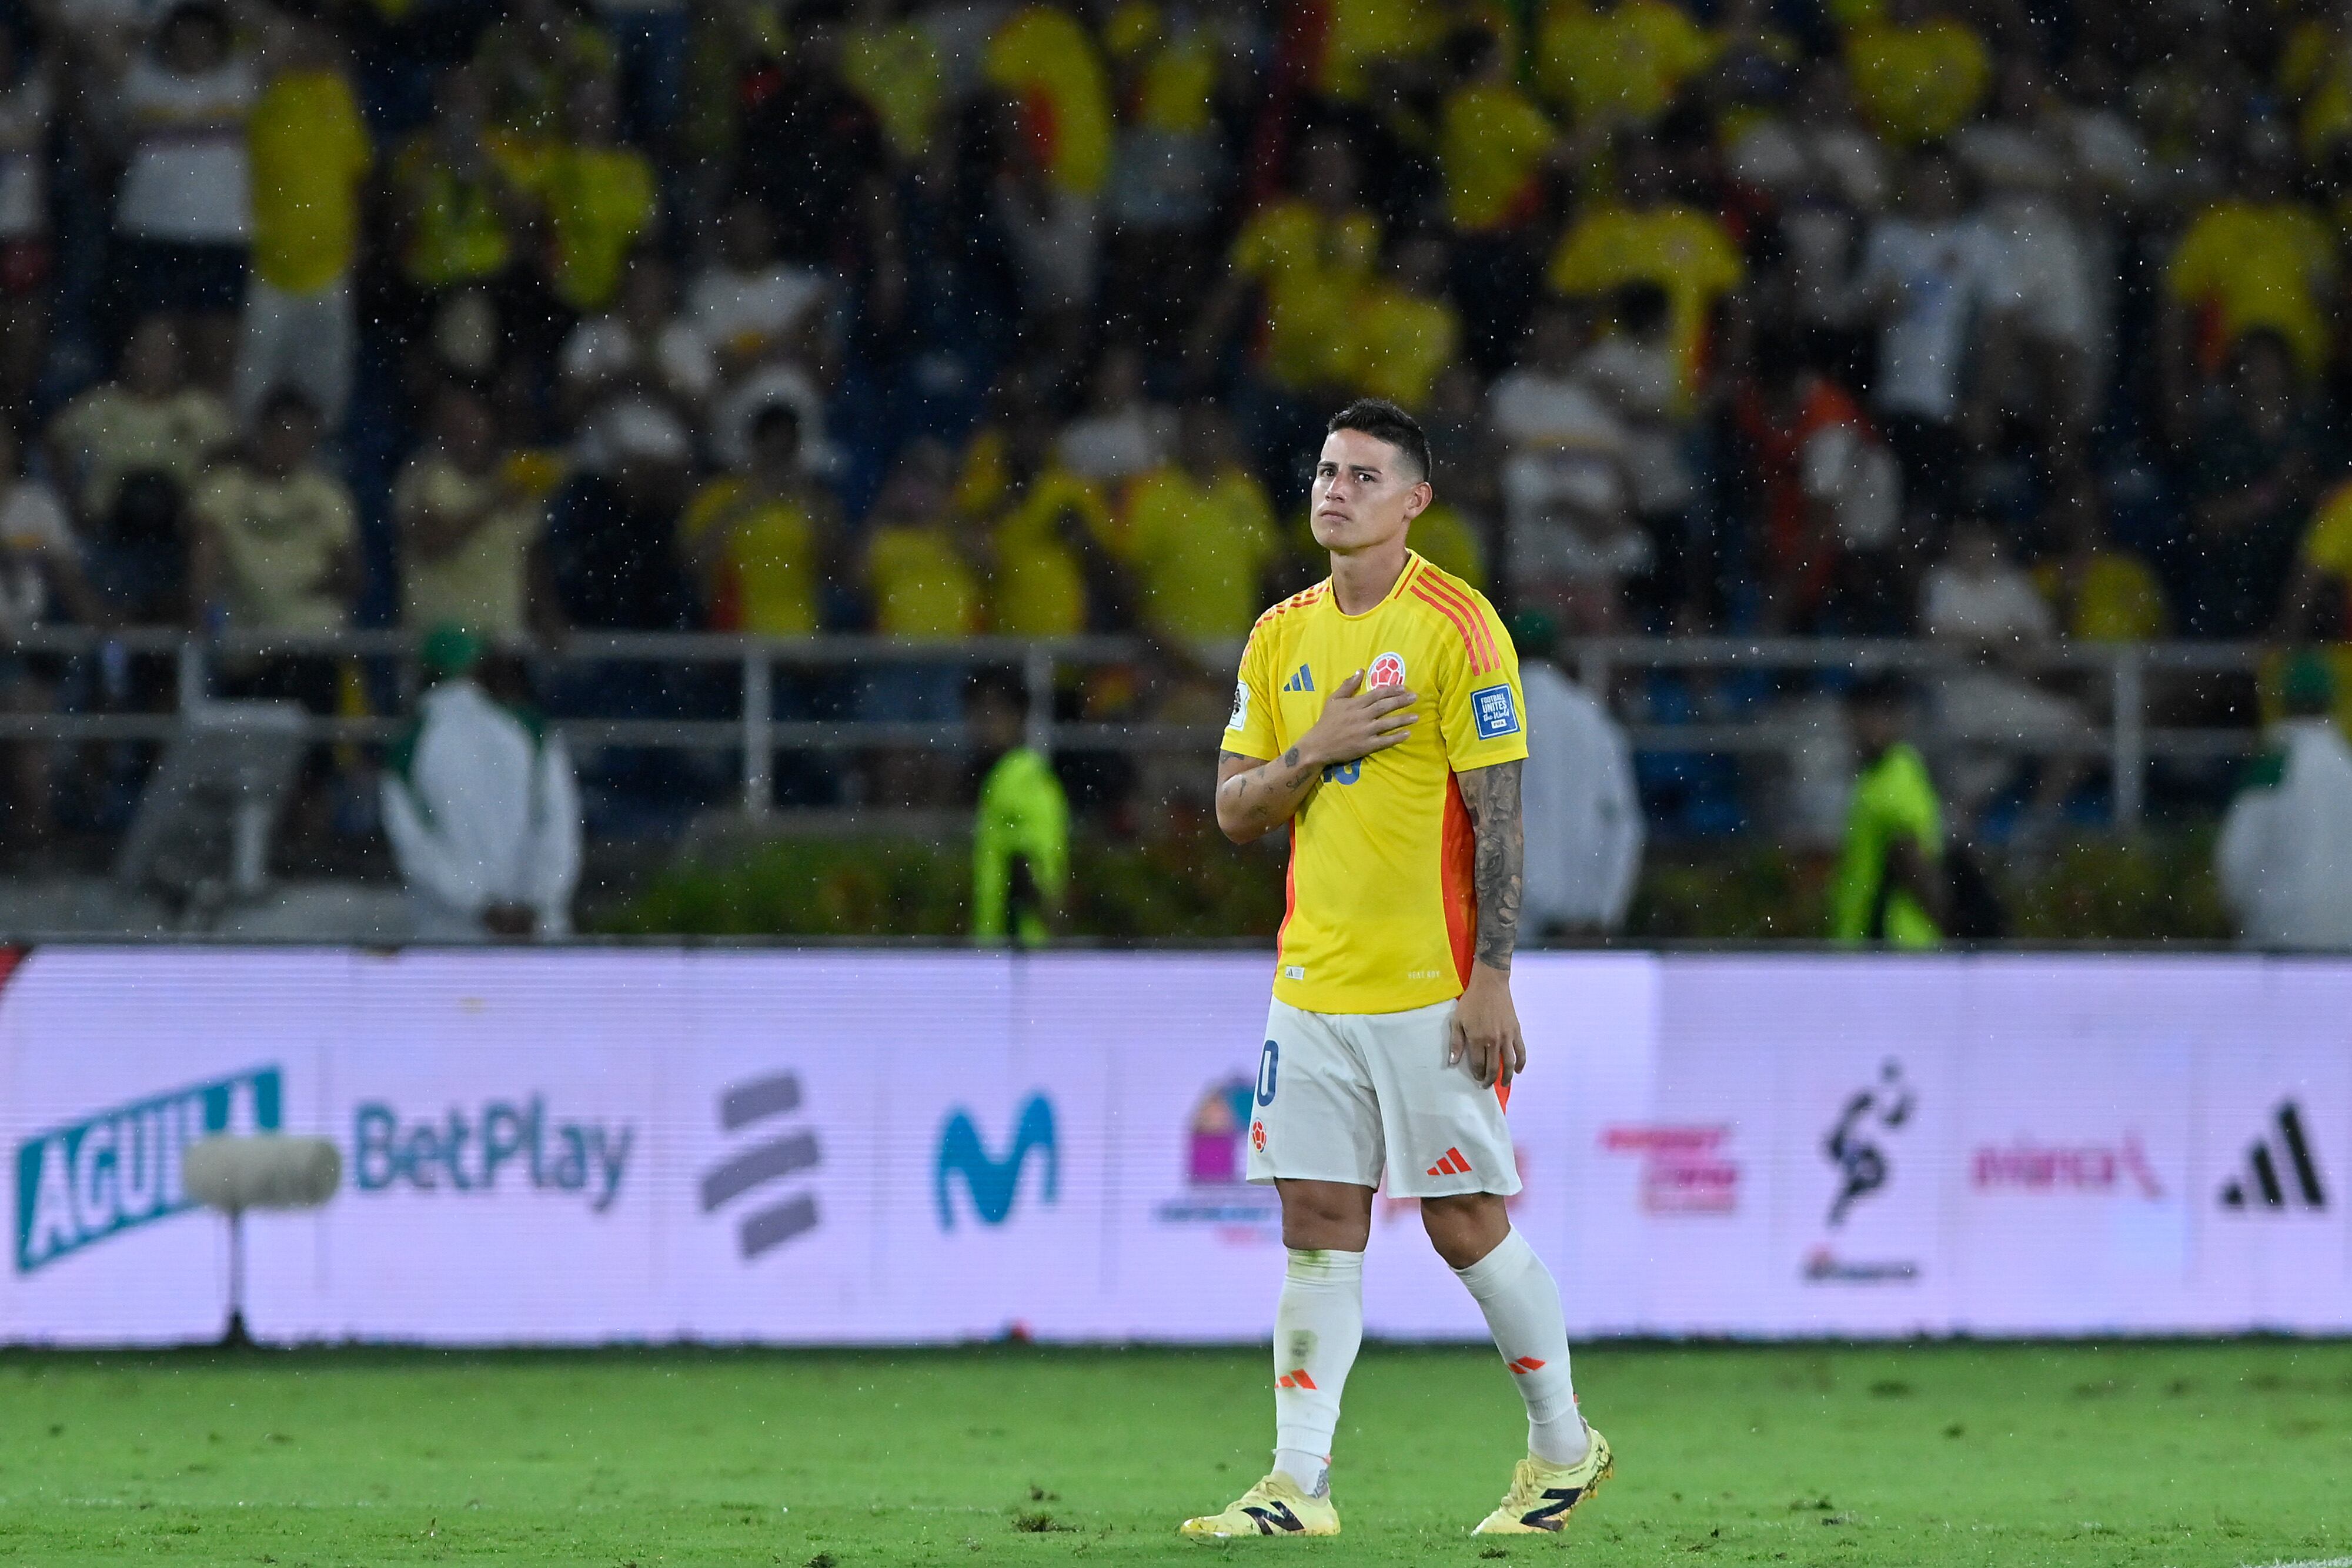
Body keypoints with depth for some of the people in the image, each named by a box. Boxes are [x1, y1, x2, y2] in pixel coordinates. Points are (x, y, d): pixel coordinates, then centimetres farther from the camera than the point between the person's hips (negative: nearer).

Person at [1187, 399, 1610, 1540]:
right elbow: (1234, 811, 11)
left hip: (1428, 989, -5)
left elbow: (1497, 816, -10)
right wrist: (1314, 752, -9)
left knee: (1466, 1224, 0)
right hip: (1313, 982, 5)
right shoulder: (1281, 637, 10)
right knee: (1317, 1228, 1)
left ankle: (1564, 1445, 17)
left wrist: (1491, 979, -15)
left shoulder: (1456, 627, -8)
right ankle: (1299, 1482, -1)